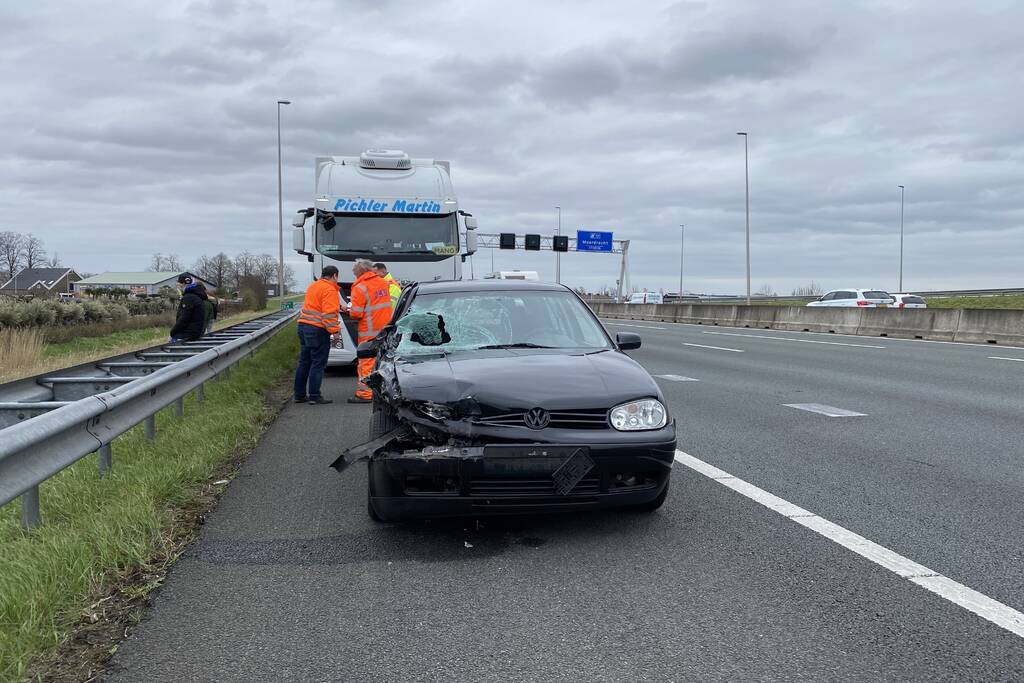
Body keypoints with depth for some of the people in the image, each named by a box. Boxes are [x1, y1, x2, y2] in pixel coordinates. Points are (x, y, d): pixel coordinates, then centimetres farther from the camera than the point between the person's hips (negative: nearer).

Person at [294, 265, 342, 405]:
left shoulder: (313, 286, 18)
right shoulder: (329, 290, -11)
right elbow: (329, 313, -19)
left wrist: (338, 307, 35)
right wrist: (334, 330, -17)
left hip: (303, 325, 9)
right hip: (318, 329, -9)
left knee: (304, 362, 14)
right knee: (318, 363, -3)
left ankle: (299, 395, 18)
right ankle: (314, 396, -2)